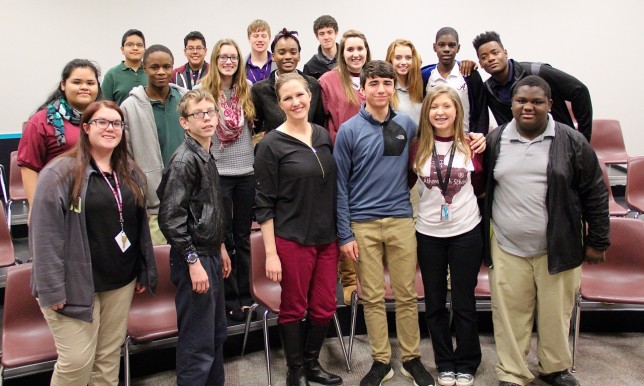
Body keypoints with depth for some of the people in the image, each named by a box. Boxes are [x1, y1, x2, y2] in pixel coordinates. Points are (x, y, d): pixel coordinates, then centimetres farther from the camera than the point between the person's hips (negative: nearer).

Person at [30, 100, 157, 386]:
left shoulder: (130, 173, 11)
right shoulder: (61, 172, -10)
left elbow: (141, 225, 17)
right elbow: (46, 234, -13)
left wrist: (145, 272, 15)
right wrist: (52, 288, -16)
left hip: (121, 282, 6)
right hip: (77, 284, -6)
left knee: (110, 357, 13)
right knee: (77, 361, -3)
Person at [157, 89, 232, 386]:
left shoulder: (207, 157, 11)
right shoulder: (184, 161, -16)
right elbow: (170, 218, -21)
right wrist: (193, 261, -20)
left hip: (210, 254, 9)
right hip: (193, 259, -9)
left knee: (217, 334, 19)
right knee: (198, 341, 0)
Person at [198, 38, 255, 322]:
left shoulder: (247, 92, 8)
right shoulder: (204, 92, -4)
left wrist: (256, 161, 9)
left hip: (246, 172, 4)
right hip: (217, 173, -3)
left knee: (243, 237, 11)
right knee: (224, 237, 6)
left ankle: (245, 295, 23)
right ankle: (230, 299, 17)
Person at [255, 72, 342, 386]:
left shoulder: (323, 135, 7)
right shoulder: (271, 144, -9)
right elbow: (264, 204, -9)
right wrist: (270, 252, -12)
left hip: (327, 237, 5)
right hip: (292, 240, -5)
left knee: (325, 307, 11)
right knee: (294, 308, 8)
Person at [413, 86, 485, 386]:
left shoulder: (471, 145, -4)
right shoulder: (418, 147, -3)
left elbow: (479, 186, 8)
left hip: (466, 233, -1)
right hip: (428, 234, 1)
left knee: (463, 302, 8)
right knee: (435, 303, 11)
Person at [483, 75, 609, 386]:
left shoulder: (571, 142, -3)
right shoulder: (495, 140, 3)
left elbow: (595, 194, 2)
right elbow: (482, 186, 11)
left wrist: (597, 242, 3)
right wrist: (481, 235, 10)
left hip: (558, 248, -1)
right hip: (506, 248, 1)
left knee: (556, 312, 11)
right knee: (510, 313, 6)